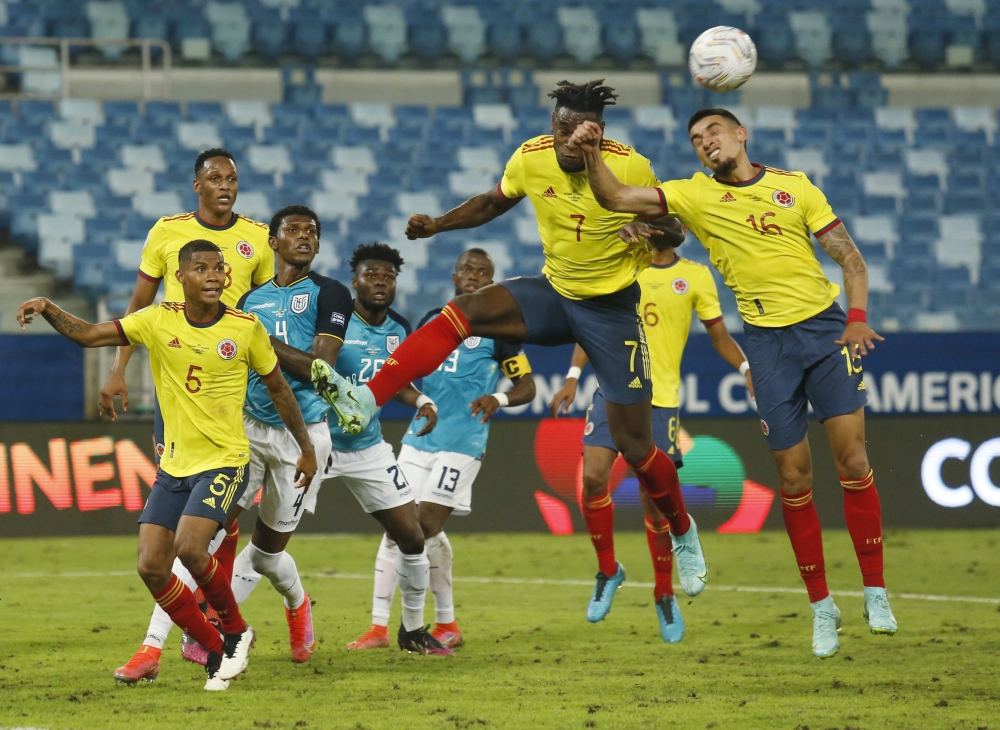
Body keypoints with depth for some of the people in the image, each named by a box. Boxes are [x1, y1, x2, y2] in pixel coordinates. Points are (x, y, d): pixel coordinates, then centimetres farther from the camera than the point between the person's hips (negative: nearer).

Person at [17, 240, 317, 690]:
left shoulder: (246, 328, -6)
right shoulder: (159, 322, -2)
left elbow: (277, 388, 7)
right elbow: (88, 335, -2)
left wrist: (305, 449, 13)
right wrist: (47, 309, -20)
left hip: (224, 462, -4)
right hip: (173, 466, 4)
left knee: (189, 547, -24)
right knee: (151, 566, -5)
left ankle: (236, 632, 2)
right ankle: (216, 650, 13)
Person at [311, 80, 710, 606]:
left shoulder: (631, 168, -20)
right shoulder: (530, 159, -10)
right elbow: (492, 203, 10)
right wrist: (437, 225, -4)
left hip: (613, 309, -3)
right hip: (553, 293, 3)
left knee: (634, 443, -2)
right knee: (463, 312, -24)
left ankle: (683, 534, 26)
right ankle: (363, 401, -34)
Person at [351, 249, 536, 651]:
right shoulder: (431, 320, 16)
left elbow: (527, 387, 1)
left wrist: (499, 398, -18)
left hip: (462, 442, -5)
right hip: (419, 437, 5)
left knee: (427, 526, -12)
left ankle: (447, 625, 3)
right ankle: (378, 627, 2)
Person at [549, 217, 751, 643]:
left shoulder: (695, 276, 5)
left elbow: (719, 335, 9)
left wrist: (747, 370, -6)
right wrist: (573, 378, 3)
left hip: (661, 399, -1)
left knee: (654, 501, -3)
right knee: (593, 478, -14)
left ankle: (665, 595, 14)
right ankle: (607, 570, 8)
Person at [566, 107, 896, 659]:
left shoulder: (794, 187, 5)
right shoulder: (694, 197, 4)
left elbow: (851, 259, 5)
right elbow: (615, 198, -4)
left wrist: (857, 318, -10)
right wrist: (591, 155, -22)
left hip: (826, 327, 0)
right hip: (768, 340, 0)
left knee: (852, 459, -8)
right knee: (793, 477, -1)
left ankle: (875, 591, 2)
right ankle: (821, 607, 10)